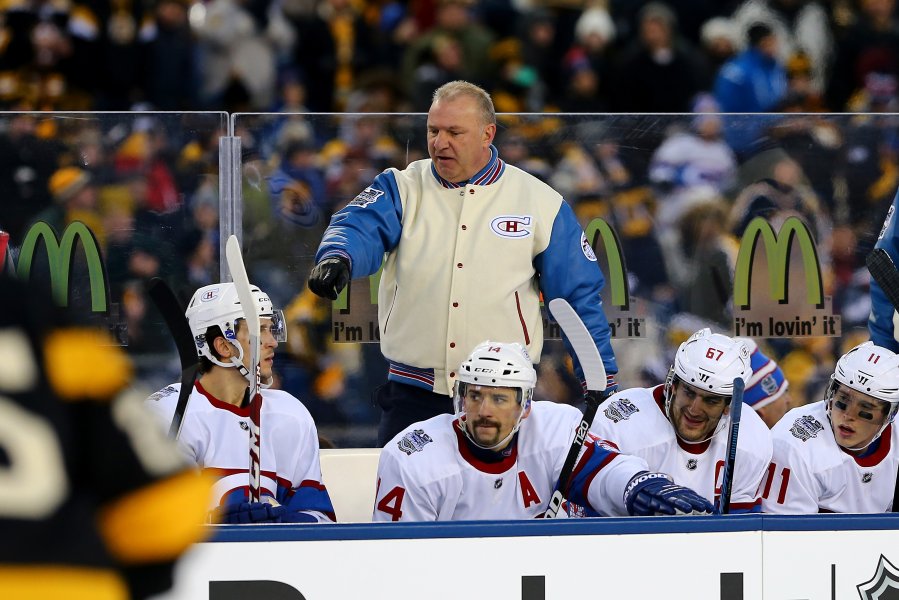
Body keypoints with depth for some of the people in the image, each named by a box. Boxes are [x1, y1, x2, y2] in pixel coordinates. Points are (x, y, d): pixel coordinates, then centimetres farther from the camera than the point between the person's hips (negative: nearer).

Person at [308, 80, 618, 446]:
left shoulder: (540, 203, 3)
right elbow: (361, 228, -14)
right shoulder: (403, 189, 5)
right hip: (412, 397, 1)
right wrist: (337, 258, -38)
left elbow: (579, 297, 7)